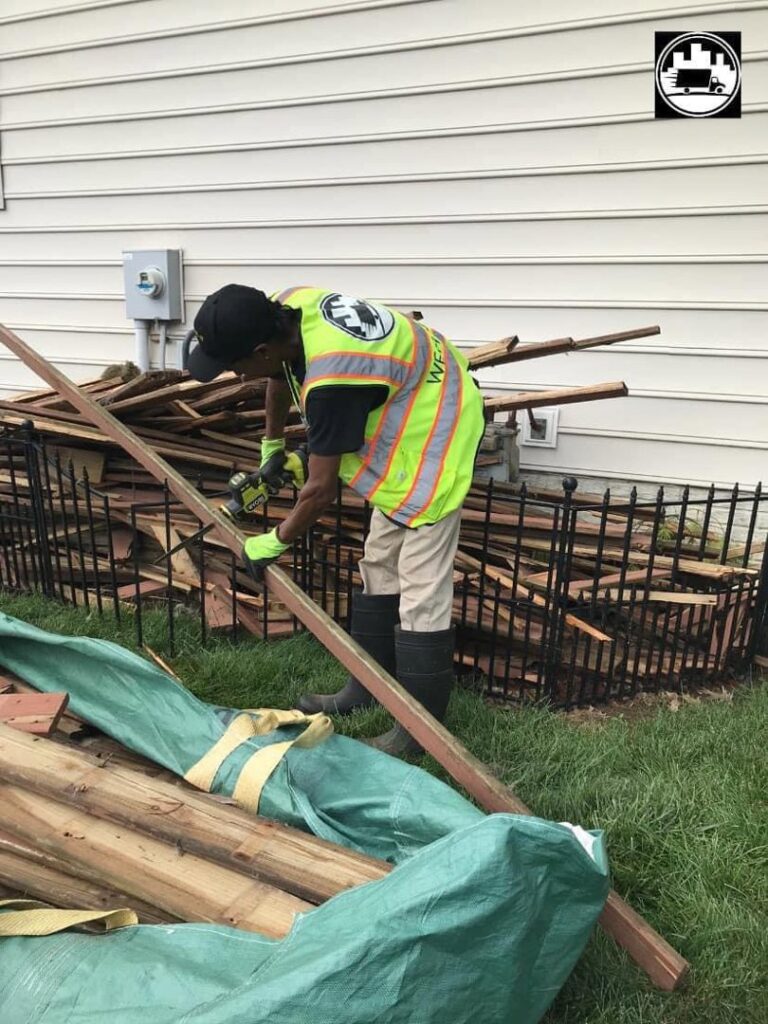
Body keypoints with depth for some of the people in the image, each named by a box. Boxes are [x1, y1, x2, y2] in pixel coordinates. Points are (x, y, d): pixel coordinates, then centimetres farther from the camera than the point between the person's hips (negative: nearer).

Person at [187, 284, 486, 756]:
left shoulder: (331, 383, -36)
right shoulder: (285, 309, -9)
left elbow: (322, 490, -24)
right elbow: (282, 375, 14)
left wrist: (276, 541, -7)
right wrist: (271, 447, 24)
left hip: (434, 438, -10)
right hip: (411, 412, 10)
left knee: (421, 593, -7)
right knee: (379, 568, 15)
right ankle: (369, 687, 29)